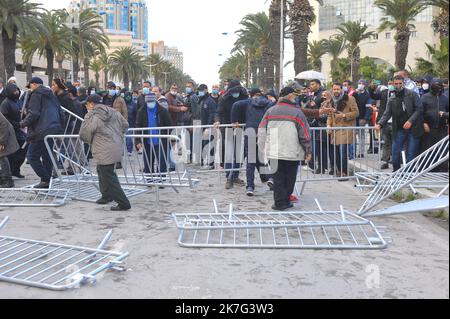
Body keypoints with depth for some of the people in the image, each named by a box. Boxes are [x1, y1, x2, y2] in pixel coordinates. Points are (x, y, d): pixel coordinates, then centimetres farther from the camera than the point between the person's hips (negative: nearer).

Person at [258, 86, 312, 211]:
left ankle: (279, 202, 6)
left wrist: (264, 149, 13)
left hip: (274, 152, 2)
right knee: (289, 177, 10)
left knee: (278, 177, 7)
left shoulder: (270, 111, 5)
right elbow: (305, 134, -2)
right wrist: (308, 151, 7)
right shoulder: (297, 113, -4)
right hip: (292, 152, -2)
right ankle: (285, 201, 13)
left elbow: (262, 131, 6)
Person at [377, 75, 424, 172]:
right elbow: (387, 114, -1)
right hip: (399, 130, 3)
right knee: (395, 153, 2)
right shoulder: (392, 100, 8)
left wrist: (410, 121, -19)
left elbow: (419, 108, -8)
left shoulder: (412, 95, -2)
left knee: (411, 154, 0)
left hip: (413, 129, -3)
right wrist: (380, 124, -18)